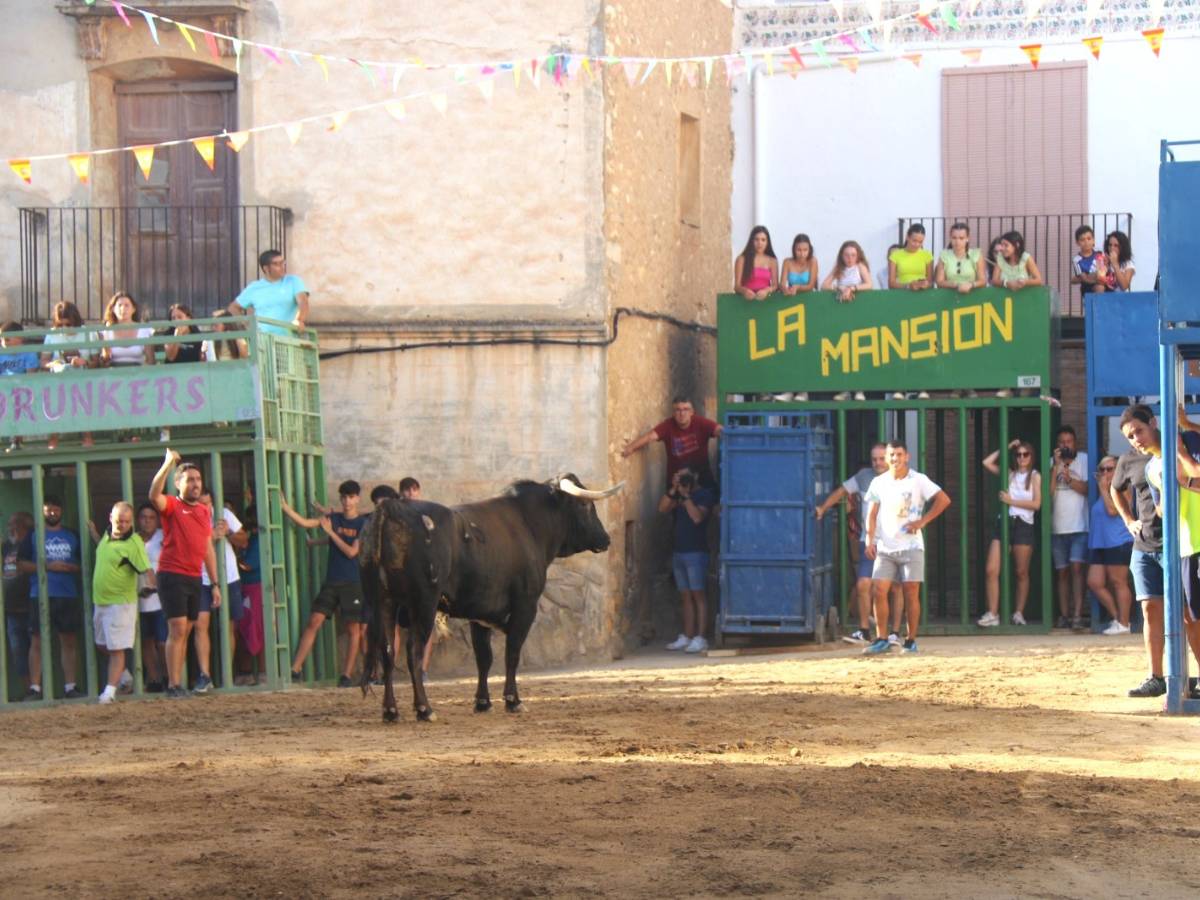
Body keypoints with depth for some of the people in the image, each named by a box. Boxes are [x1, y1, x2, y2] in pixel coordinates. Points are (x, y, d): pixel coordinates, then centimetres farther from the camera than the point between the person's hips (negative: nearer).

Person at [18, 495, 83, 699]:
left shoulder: (72, 536, 13)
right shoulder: (33, 535, 6)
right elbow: (21, 563, -1)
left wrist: (71, 568, -8)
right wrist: (48, 566, -11)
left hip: (68, 596, 3)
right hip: (41, 596, -3)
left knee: (68, 642, 4)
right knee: (37, 642, -5)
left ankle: (69, 686, 7)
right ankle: (35, 688, -6)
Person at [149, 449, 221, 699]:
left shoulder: (205, 512, 15)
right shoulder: (172, 506, -3)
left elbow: (208, 550, 18)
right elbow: (154, 495, -27)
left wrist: (215, 584, 15)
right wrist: (168, 464, -32)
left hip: (194, 578, 6)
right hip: (172, 575, -6)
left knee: (185, 631, 8)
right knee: (177, 629, -11)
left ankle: (178, 683, 12)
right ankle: (173, 685, -11)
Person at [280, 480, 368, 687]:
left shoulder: (363, 524, -2)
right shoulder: (333, 519, 10)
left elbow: (352, 552, -10)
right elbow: (304, 523, 2)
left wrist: (330, 532, -7)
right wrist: (284, 506, -8)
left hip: (354, 583, -3)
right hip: (331, 582, 3)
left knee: (354, 629, -2)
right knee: (314, 621, -6)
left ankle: (347, 675, 5)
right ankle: (295, 670, -7)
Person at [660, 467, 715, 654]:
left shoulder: (704, 495, -4)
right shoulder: (679, 495, 16)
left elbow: (697, 517, -18)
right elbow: (662, 508, 3)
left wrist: (686, 496, -17)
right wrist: (673, 490, -7)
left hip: (696, 552, -7)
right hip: (679, 552, 7)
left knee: (697, 595, -8)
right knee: (685, 596, 8)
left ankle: (699, 639, -10)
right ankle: (686, 637, 11)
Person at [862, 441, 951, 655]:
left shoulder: (918, 480, -2)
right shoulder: (878, 482, 7)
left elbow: (944, 500, -4)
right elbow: (872, 513, 8)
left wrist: (923, 521, -9)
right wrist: (870, 540, -2)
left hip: (911, 546, -2)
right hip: (884, 547, 2)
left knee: (911, 592, -3)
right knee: (878, 590, -7)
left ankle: (911, 641, 5)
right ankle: (881, 639, 0)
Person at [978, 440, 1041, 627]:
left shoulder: (1035, 476, 5)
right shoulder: (1009, 473, 15)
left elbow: (1036, 504, -4)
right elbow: (987, 463, 8)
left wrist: (1011, 501, -6)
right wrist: (1006, 449, 10)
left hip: (1023, 525, -3)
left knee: (1021, 573, 3)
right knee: (992, 570, -9)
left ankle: (1019, 613, 14)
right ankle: (992, 614, -8)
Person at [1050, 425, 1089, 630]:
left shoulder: (1084, 459, 3)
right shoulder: (1052, 462, 8)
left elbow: (1087, 489, -4)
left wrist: (1069, 479, -18)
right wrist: (1056, 466, -10)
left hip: (1079, 526, -3)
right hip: (1057, 527, 3)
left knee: (1076, 567, -15)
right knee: (1062, 572, 5)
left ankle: (1077, 614, -18)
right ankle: (1064, 615, 9)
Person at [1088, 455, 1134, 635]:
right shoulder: (1101, 493, 20)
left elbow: (1112, 510, -17)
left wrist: (1104, 489, -9)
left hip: (1118, 544, -9)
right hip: (1099, 544, 9)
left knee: (1118, 583, -4)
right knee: (1094, 583, 3)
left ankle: (1123, 624, 2)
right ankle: (1117, 618, 13)